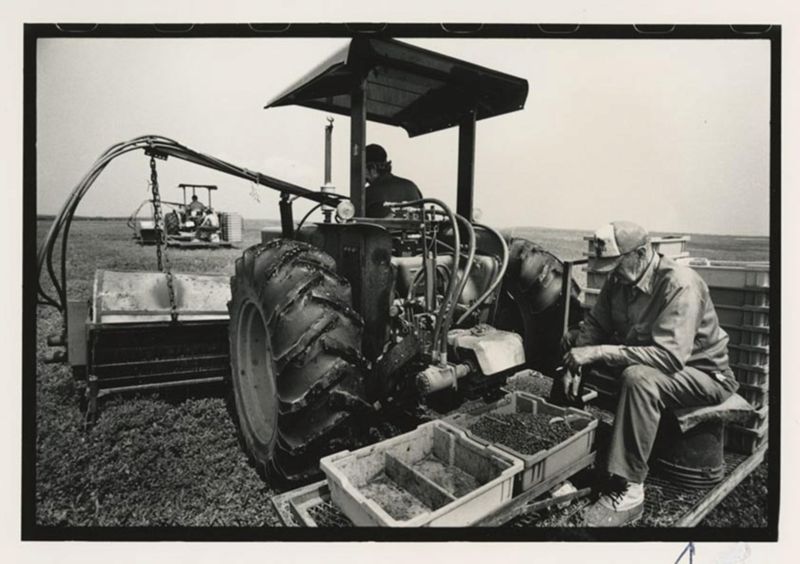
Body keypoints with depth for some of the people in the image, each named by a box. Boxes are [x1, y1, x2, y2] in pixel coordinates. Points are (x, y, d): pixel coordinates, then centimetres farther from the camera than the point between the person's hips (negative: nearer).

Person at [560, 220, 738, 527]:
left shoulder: (681, 284, -27)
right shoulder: (620, 279, -4)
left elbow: (670, 356, -37)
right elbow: (595, 324, 0)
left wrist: (599, 352, -40)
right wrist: (575, 362, -18)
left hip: (702, 372, -7)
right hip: (641, 361, 8)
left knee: (639, 378, -39)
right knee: (572, 340, -3)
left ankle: (628, 491, -28)